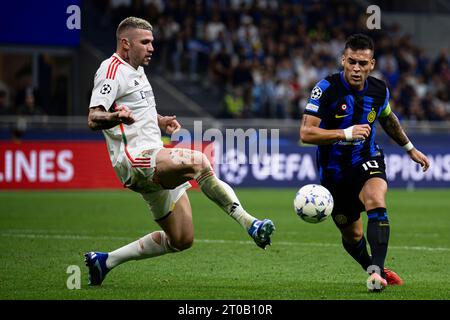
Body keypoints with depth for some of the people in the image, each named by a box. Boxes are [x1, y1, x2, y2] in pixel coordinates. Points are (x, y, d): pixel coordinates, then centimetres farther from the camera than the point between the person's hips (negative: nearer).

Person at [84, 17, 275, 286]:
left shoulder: (137, 70, 21)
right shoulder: (112, 70, -8)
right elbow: (93, 119, -20)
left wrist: (161, 121, 17)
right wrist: (116, 117, -42)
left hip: (154, 159, 10)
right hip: (136, 160, -10)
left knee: (181, 240, 8)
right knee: (199, 161, -35)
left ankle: (106, 261, 17)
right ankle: (249, 223, -35)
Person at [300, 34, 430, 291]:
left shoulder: (379, 91, -5)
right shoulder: (327, 88, -19)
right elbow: (306, 133, -25)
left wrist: (410, 148, 27)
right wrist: (345, 133, -36)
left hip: (367, 160, 1)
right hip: (335, 171, -1)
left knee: (376, 203, -31)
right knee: (352, 236, 9)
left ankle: (377, 271, -38)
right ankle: (372, 267, 40)